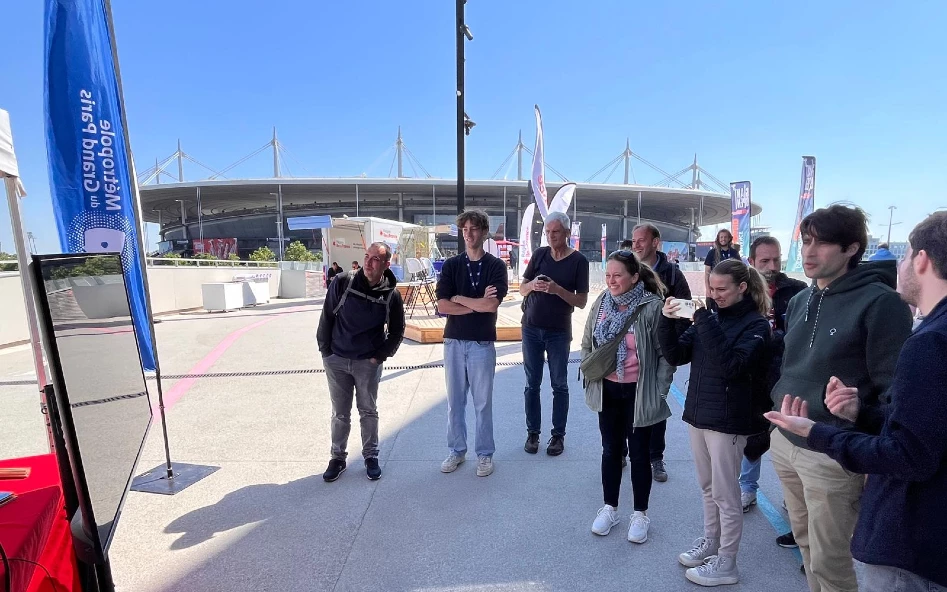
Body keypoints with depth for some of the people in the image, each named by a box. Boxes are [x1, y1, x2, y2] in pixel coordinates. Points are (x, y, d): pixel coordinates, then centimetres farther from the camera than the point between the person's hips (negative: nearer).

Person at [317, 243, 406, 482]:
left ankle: (371, 457, 28)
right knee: (340, 414, 11)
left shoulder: (391, 295, -9)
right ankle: (337, 457, 28)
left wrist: (380, 356, -4)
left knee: (368, 412, 11)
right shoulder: (343, 282, -10)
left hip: (368, 363, 0)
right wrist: (325, 351, -2)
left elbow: (397, 331, 3)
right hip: (336, 360, 0)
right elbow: (327, 317, -2)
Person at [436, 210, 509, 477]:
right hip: (453, 342, 2)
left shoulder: (496, 266, -2)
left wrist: (458, 298, -8)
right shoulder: (451, 265, 3)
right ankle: (457, 451, 29)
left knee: (483, 402, 8)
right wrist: (478, 304, -11)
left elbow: (492, 305, -16)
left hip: (482, 343, -2)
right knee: (455, 401, 12)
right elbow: (442, 307, -7)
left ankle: (485, 454, 24)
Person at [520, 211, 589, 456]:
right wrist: (533, 284, -15)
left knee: (559, 385, 6)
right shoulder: (539, 254, 4)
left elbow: (582, 301, -7)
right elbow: (522, 290, 7)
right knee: (532, 384, 8)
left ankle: (558, 434, 18)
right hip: (531, 329, 3)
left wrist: (557, 289, -22)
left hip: (559, 332, -2)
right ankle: (533, 432, 20)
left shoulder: (578, 260, -4)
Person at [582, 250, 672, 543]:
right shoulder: (601, 303, -1)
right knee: (610, 449, 16)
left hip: (639, 392, -4)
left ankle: (640, 514, 31)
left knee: (639, 453, 12)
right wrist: (590, 372, 6)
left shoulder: (653, 307, -15)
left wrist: (659, 391, -11)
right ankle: (609, 508, 34)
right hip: (607, 390, 4)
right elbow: (587, 343, 11)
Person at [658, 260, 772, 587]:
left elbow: (731, 365, -25)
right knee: (708, 487, 20)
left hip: (728, 420, -6)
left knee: (725, 493, 6)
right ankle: (710, 541, 37)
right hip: (698, 413, 6)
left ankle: (726, 563, 21)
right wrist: (667, 322, -13)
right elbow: (676, 355, 1)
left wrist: (706, 324, -27)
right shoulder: (711, 316, 7)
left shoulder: (755, 324, -10)